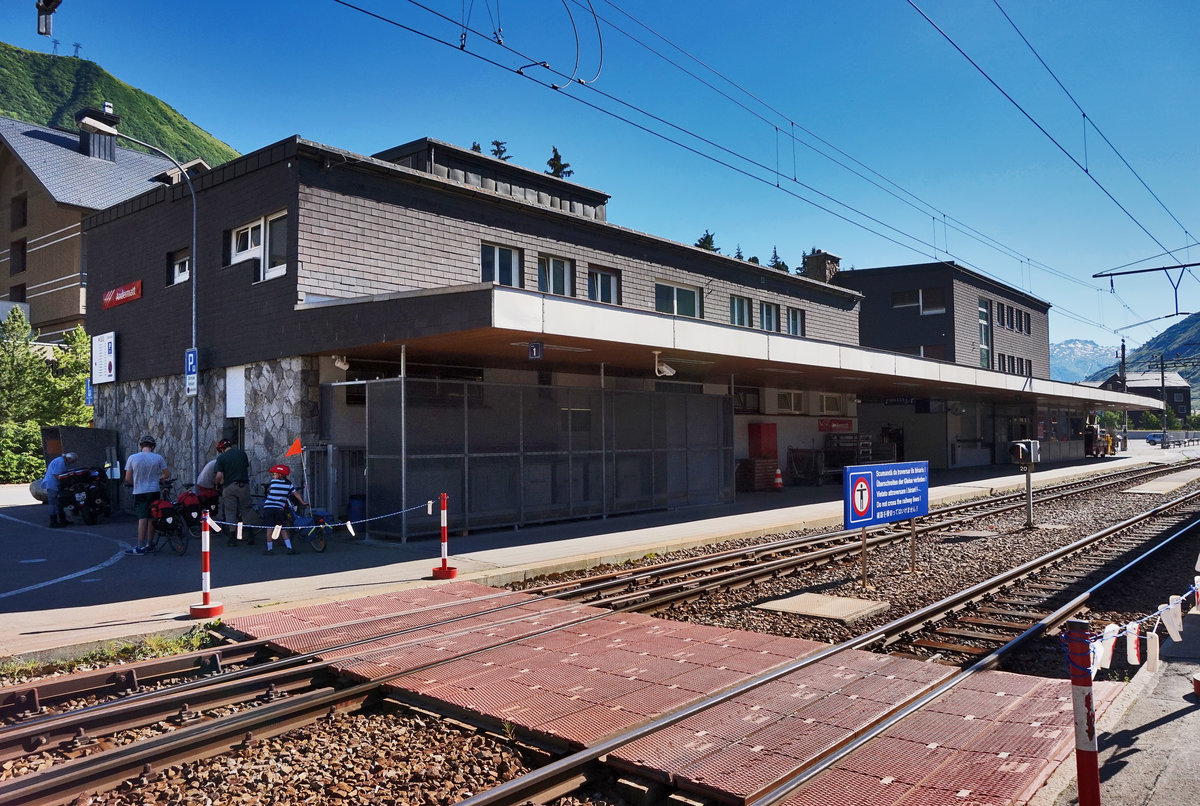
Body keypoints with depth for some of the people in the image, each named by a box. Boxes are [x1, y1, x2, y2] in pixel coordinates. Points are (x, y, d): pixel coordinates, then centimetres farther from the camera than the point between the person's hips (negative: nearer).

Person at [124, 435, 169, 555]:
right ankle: (149, 544, 15)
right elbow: (166, 474, 3)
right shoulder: (158, 458, -2)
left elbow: (128, 478, -1)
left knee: (142, 518, -4)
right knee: (151, 518, 9)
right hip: (154, 491, 2)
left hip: (139, 492, -2)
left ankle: (140, 547, -7)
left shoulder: (132, 458, -4)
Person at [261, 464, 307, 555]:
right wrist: (303, 502, 18)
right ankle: (289, 548, 4)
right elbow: (296, 493, 8)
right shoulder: (288, 484, 7)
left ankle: (269, 549, 3)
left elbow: (268, 490, 19)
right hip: (279, 509, 2)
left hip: (268, 507, -2)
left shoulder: (273, 482, 3)